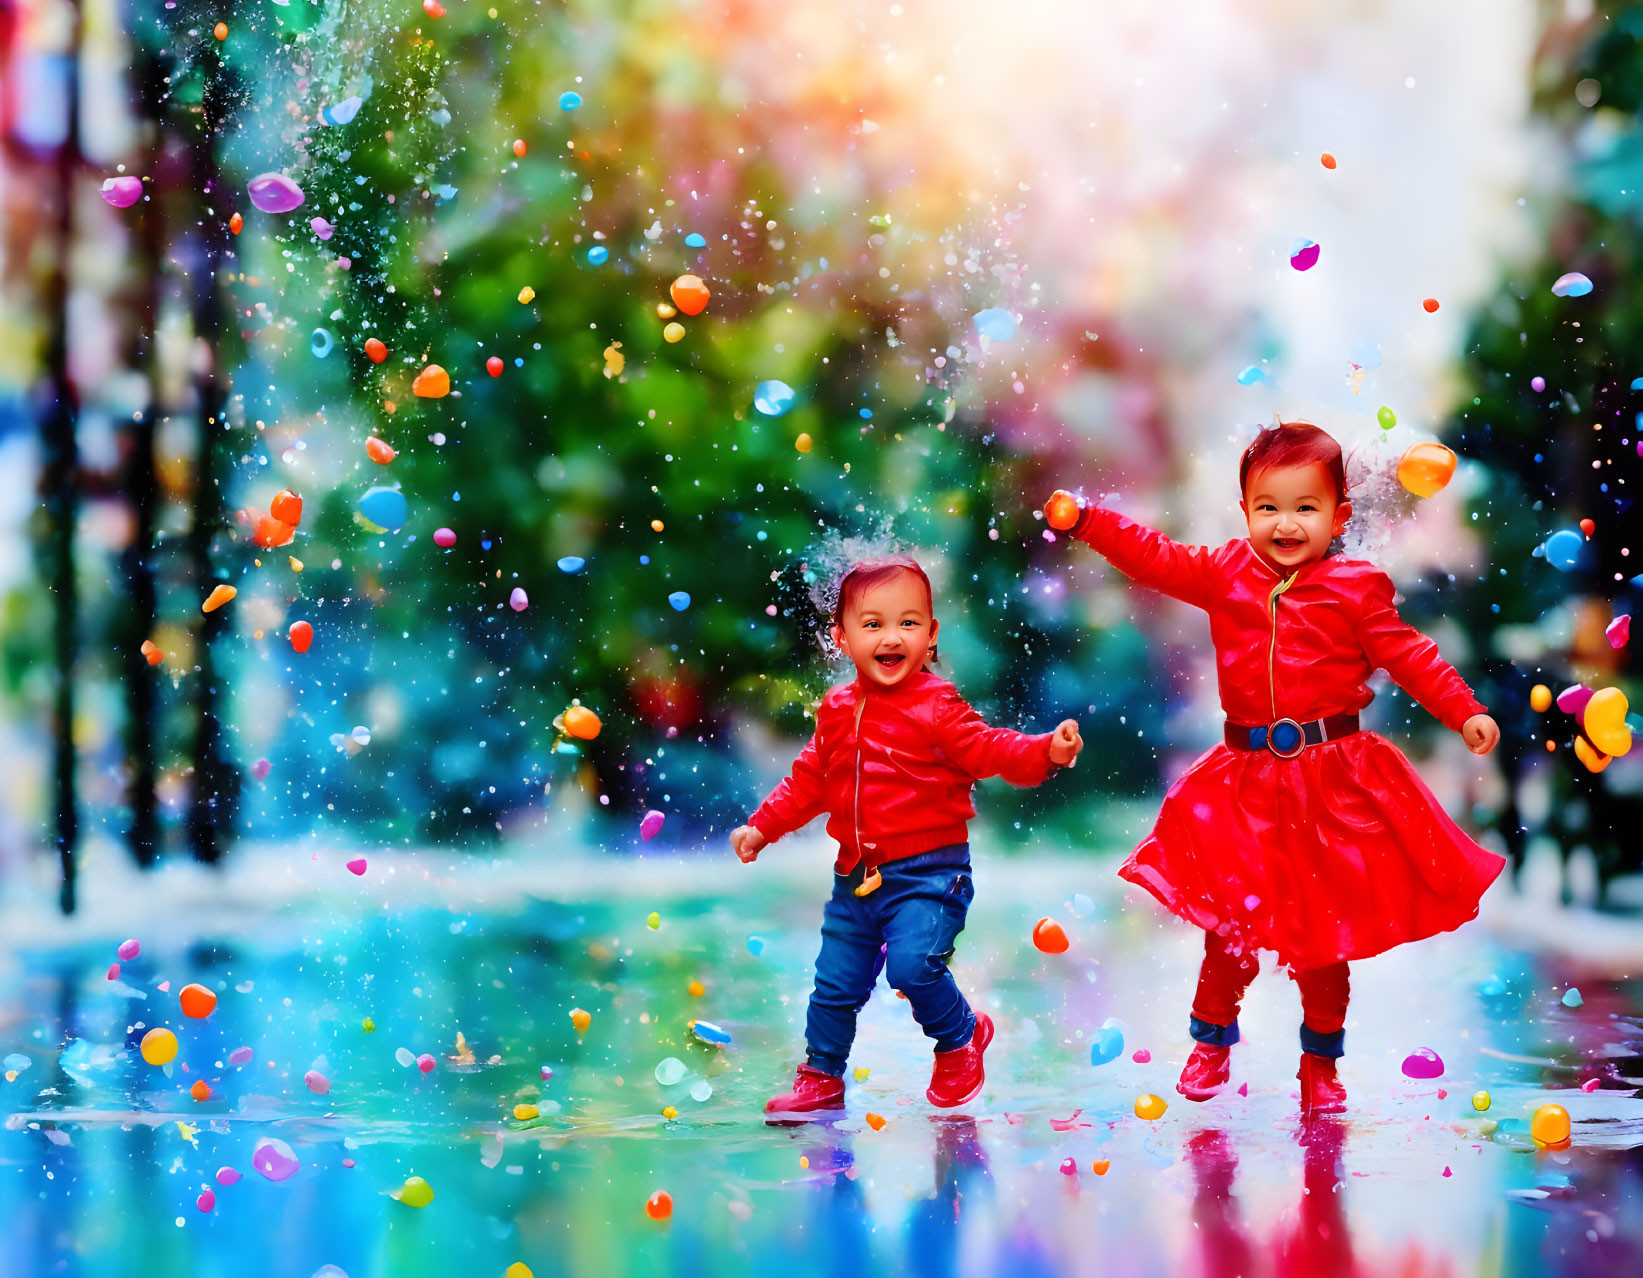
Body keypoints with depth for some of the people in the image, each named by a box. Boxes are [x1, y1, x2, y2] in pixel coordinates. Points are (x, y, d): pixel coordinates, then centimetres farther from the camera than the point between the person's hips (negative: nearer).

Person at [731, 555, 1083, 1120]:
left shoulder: (936, 707, -10)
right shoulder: (838, 712, 7)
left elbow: (990, 751, -18)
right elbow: (809, 781, 19)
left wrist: (1045, 751, -35)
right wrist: (762, 826, 17)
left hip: (928, 872, -6)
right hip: (857, 877, 6)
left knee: (911, 963, -23)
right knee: (835, 982, 10)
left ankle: (961, 1037, 7)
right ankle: (821, 1077, 31)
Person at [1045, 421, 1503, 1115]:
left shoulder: (1355, 588, -4)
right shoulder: (1224, 574, 1)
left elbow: (1408, 654, 0)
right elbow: (1153, 557, 1)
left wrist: (1465, 711, -5)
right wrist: (1083, 520, -7)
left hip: (1331, 782, -1)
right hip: (1246, 782, 1)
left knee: (1325, 928, 8)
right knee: (1230, 923, 6)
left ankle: (1321, 1058, 25)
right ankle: (1211, 1041, 28)